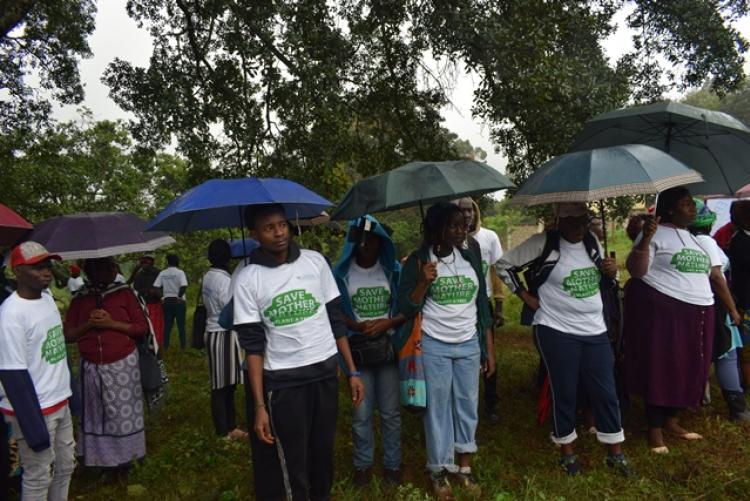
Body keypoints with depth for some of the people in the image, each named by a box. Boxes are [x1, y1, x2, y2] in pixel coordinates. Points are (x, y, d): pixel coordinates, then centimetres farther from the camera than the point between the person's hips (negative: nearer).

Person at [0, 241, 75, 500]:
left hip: (60, 404, 7)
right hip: (33, 410, -7)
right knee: (38, 477, 8)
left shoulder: (48, 299, 3)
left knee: (65, 466, 20)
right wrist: (34, 428, -19)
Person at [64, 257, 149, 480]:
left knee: (124, 413, 4)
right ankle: (106, 461, 22)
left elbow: (143, 328, -4)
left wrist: (112, 323, -15)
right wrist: (88, 324, -11)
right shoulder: (79, 299, 6)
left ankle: (124, 461, 19)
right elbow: (68, 335, 7)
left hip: (122, 365, -2)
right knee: (98, 415, 8)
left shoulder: (124, 293, -2)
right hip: (92, 368, 2)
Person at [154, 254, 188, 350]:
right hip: (179, 301, -3)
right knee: (181, 324, 6)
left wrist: (162, 295, 5)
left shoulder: (162, 273, 2)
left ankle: (166, 346, 13)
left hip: (167, 300, 3)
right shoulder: (180, 272, -9)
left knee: (167, 324, 10)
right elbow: (184, 286, -21)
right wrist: (180, 295, -10)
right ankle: (182, 345, 8)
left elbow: (156, 287, -3)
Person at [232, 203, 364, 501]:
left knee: (323, 452, 16)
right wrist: (259, 406, -11)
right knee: (293, 465, 8)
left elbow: (336, 320, 6)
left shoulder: (315, 261, 1)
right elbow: (253, 346, -8)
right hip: (283, 382, -2)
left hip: (326, 372, 3)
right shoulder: (247, 280, -7)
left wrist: (352, 372, 4)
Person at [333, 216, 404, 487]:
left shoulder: (393, 270, 0)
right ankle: (363, 464, 28)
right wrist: (358, 327, -16)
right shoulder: (341, 273, -3)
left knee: (390, 412, 10)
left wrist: (388, 324, -16)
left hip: (388, 349, 1)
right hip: (357, 350, -1)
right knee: (361, 415, 7)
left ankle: (392, 463, 28)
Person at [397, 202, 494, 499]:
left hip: (469, 345, 4)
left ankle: (463, 467, 30)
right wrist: (423, 283, -26)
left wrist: (490, 349, 7)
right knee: (438, 408, 7)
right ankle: (438, 470, 25)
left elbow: (482, 304, 8)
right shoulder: (419, 260, -9)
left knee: (467, 406, 12)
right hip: (433, 346, -4)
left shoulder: (470, 256, 3)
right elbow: (406, 308, -9)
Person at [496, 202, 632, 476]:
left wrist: (611, 274, -6)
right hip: (557, 331, -5)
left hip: (595, 331, 5)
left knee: (606, 392, 10)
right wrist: (526, 296, -6)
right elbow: (505, 264, -7)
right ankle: (567, 452, 27)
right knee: (564, 394, 7)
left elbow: (602, 284, 17)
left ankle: (616, 453, 27)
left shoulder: (593, 241, 6)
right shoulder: (543, 243, -12)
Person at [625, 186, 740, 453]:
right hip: (661, 309, -7)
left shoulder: (698, 237, 16)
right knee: (659, 369, 0)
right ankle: (654, 430, 12)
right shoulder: (657, 233, -6)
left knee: (686, 368, 12)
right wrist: (645, 238, -26)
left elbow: (714, 274, 22)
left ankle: (671, 422, 28)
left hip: (696, 313, 8)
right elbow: (636, 271, -15)